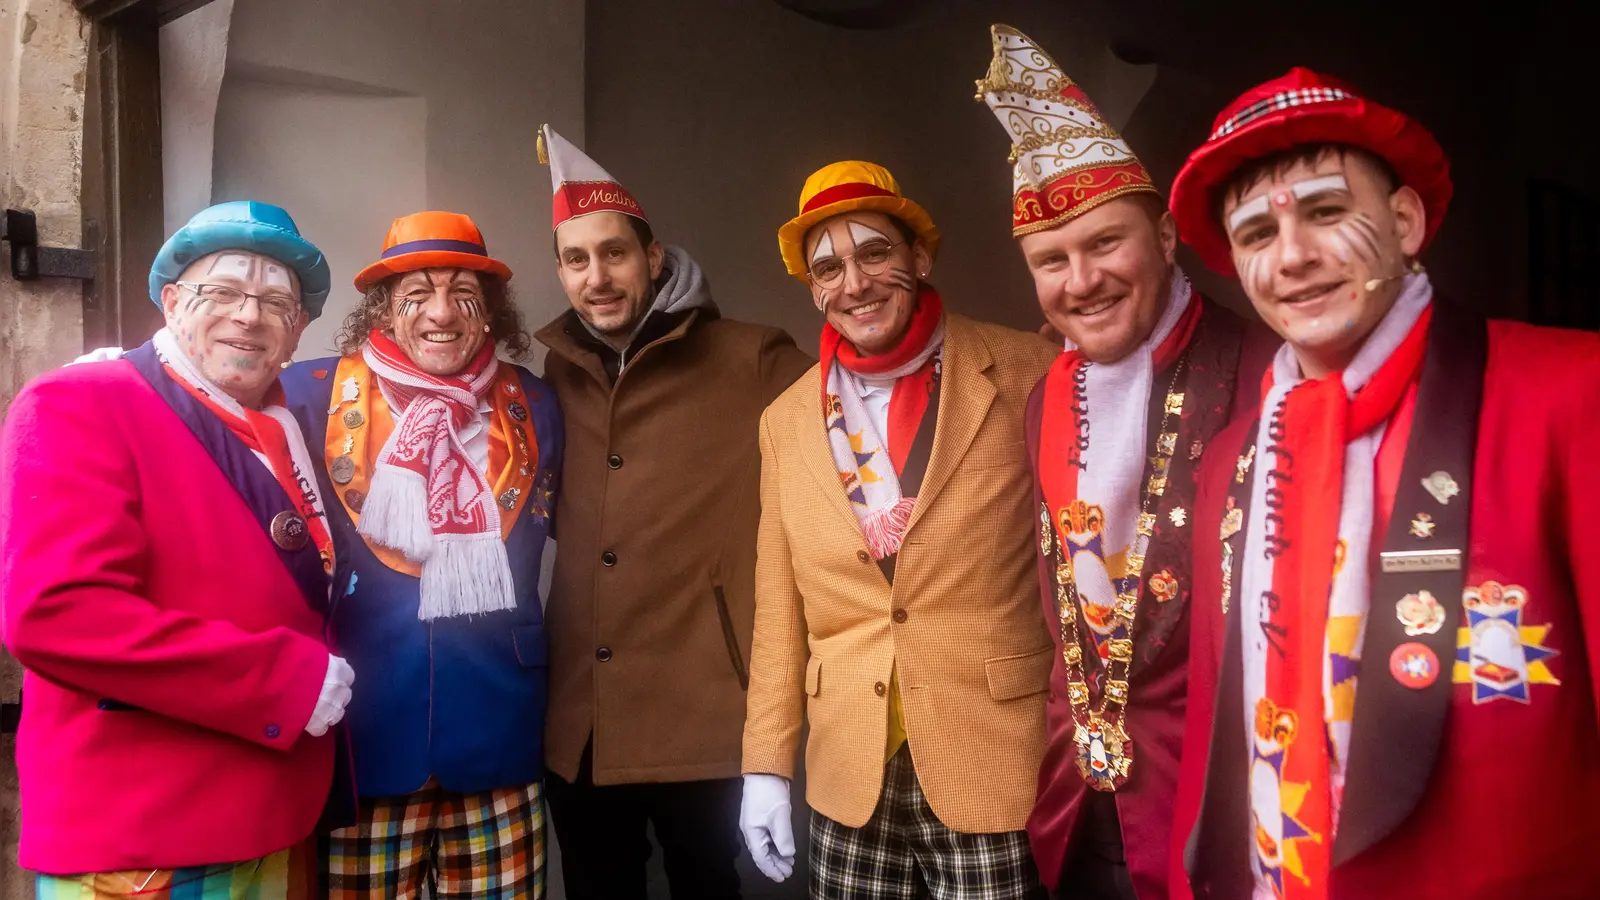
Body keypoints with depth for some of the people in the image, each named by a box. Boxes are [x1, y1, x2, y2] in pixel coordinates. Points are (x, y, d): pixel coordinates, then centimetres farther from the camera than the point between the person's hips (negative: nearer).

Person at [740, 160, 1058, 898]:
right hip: (850, 779, 4)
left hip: (998, 762, -3)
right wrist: (767, 762, 6)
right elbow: (780, 609, 7)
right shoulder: (787, 420, 3)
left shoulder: (1024, 375, -8)